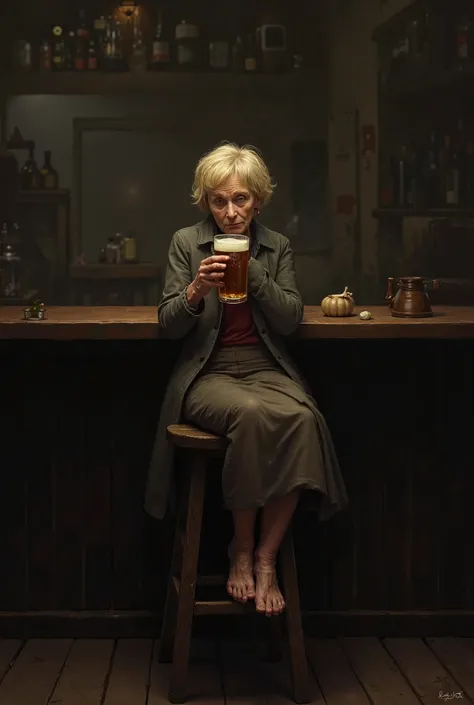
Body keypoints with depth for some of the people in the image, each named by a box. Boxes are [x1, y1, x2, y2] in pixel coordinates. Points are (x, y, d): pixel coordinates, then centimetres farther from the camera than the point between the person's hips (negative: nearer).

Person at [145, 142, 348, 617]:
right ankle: (242, 550, -17)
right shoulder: (186, 243, 6)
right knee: (251, 413, -37)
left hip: (265, 369, 2)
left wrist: (251, 269, -10)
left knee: (301, 417, -33)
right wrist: (196, 290, -19)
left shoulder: (277, 247, 12)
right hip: (208, 373, -2)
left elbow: (290, 321, 1)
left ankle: (265, 557, -20)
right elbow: (167, 326, 2)